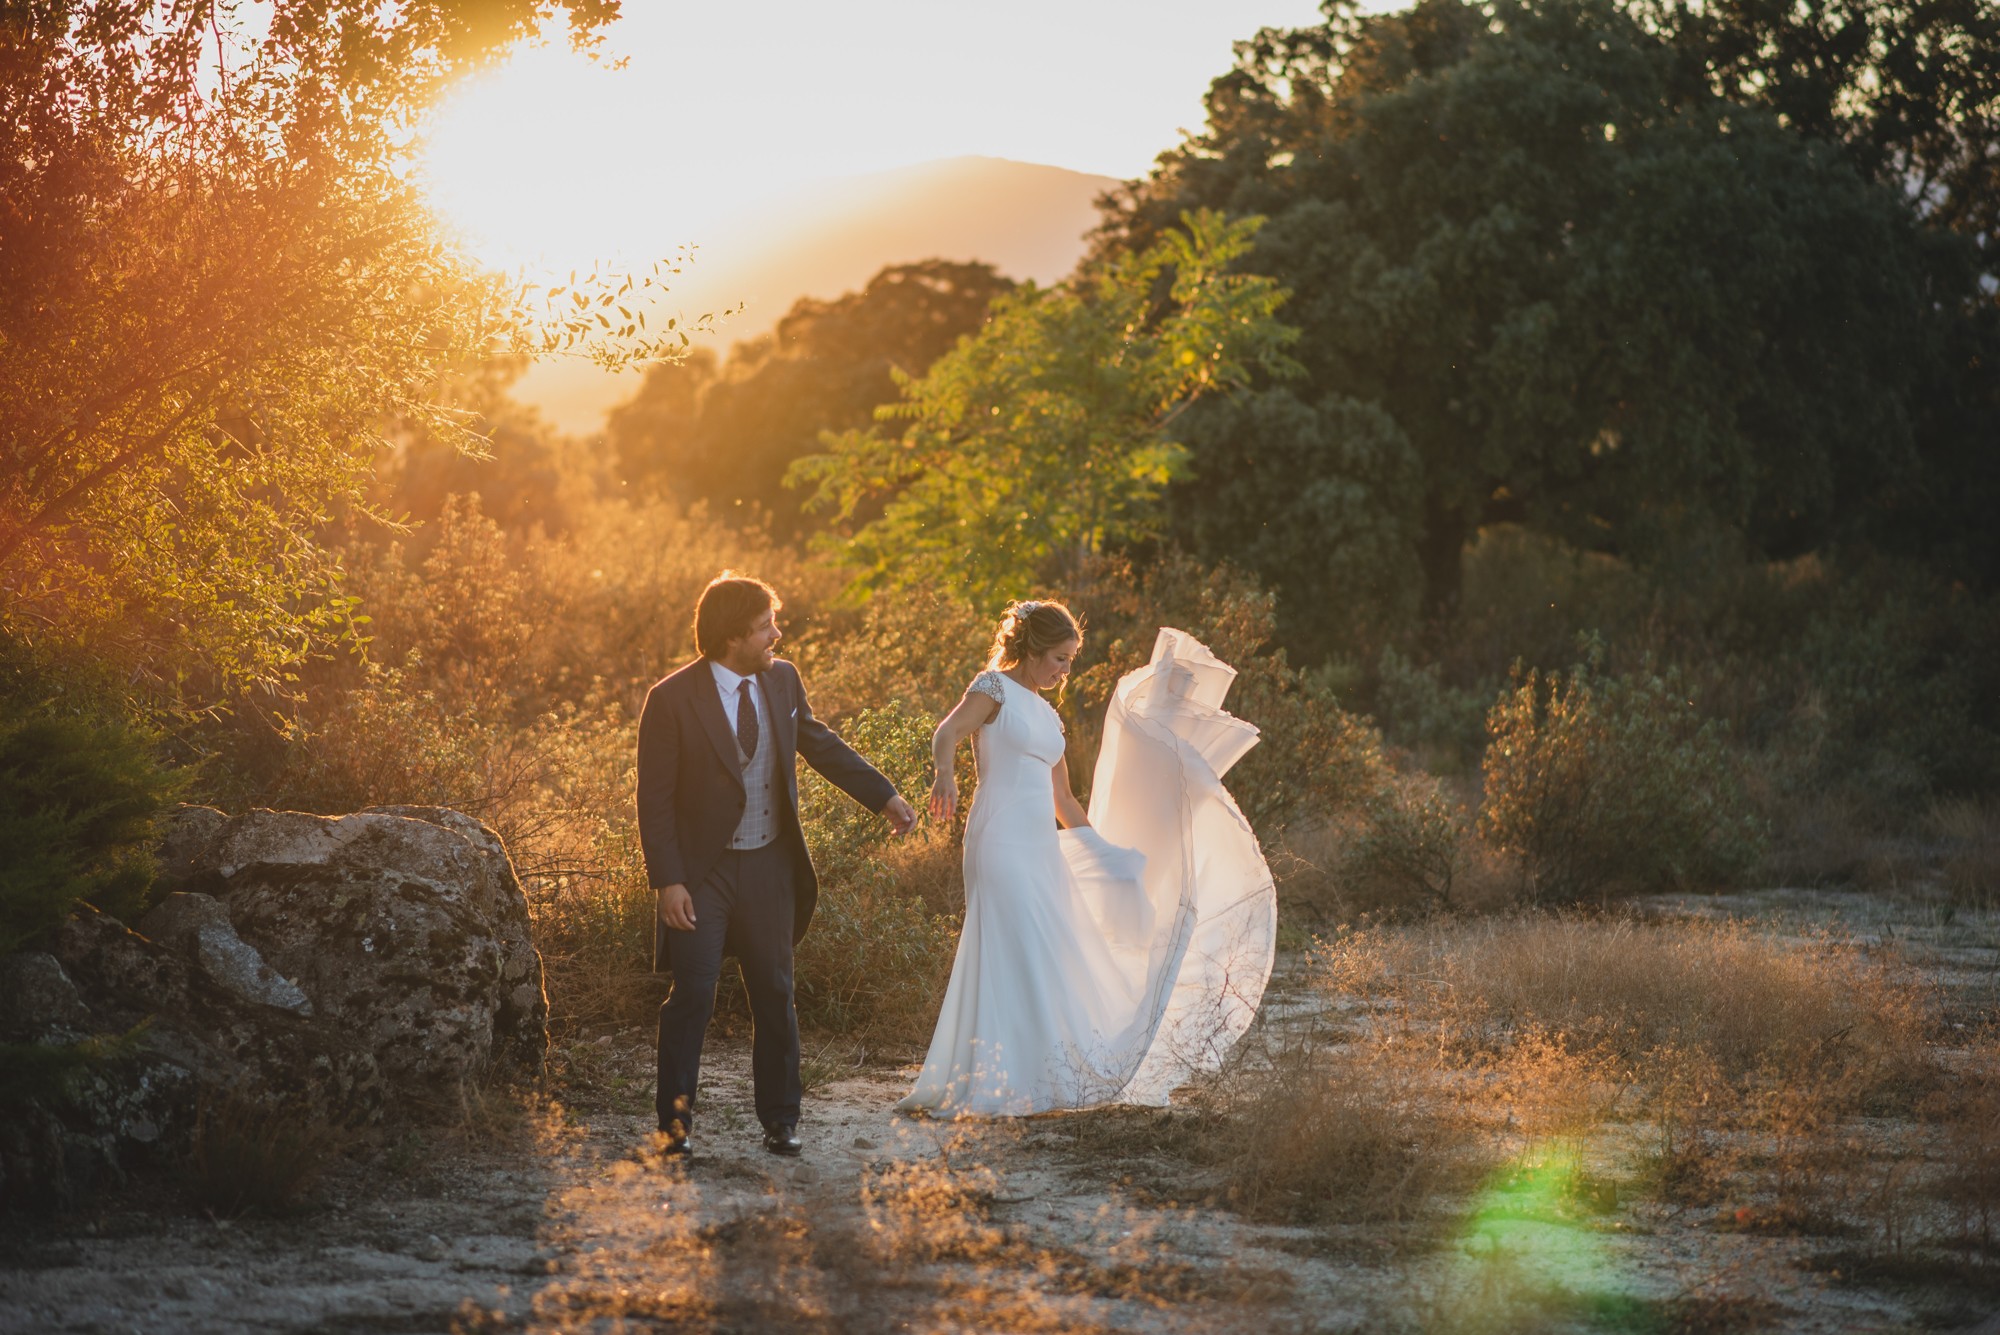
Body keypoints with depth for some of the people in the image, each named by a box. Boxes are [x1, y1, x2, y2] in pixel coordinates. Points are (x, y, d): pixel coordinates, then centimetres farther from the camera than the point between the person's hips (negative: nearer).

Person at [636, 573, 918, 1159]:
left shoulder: (782, 680, 1)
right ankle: (676, 1122, 4)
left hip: (769, 868, 4)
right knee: (692, 996, -7)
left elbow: (820, 743, 18)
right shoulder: (672, 700, -14)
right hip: (702, 871, -4)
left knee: (775, 996, 8)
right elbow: (655, 799, -12)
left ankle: (779, 1121, 18)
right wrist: (668, 882, -17)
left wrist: (884, 796, 17)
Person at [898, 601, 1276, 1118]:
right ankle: (1002, 1083, -11)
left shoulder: (1047, 716, 21)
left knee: (1052, 960, 8)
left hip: (1044, 851, 9)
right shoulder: (994, 688, -2)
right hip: (1002, 842, -8)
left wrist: (1103, 851, 27)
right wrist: (946, 774, -41)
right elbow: (947, 733, -21)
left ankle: (1044, 1082, 14)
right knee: (1014, 958, -12)